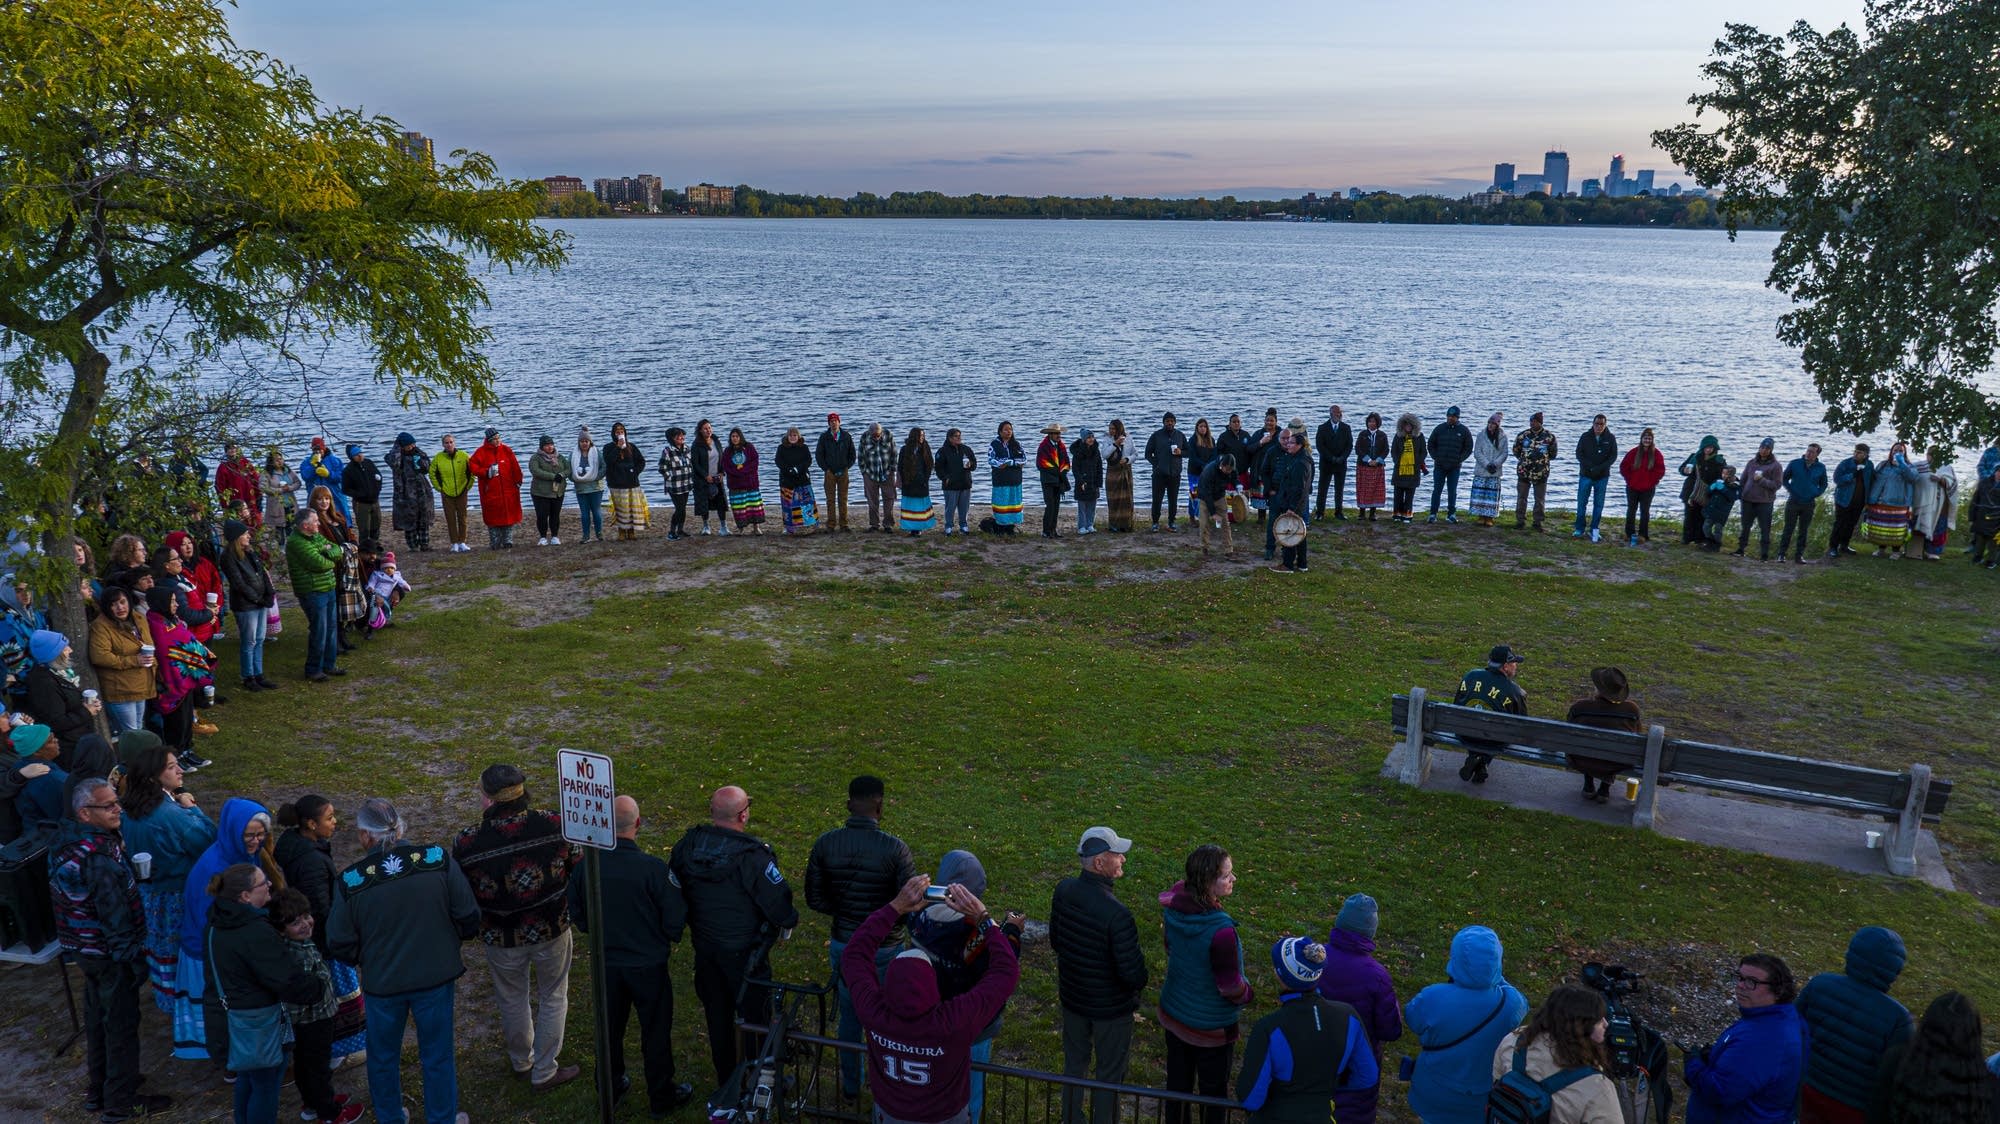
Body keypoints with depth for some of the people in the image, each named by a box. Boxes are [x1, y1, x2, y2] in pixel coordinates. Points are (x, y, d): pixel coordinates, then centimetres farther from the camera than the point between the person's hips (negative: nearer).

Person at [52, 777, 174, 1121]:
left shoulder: (69, 840, -2)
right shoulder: (100, 860, -30)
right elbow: (115, 916, -24)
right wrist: (133, 959, -15)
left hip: (83, 948, 9)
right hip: (109, 954, -9)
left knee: (98, 1019, 22)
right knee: (121, 1025, 6)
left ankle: (98, 1091, 38)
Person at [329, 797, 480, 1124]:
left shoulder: (350, 880, -18)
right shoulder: (439, 859, -18)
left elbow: (341, 945, -7)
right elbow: (469, 918, -9)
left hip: (381, 983, 0)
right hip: (436, 976, 0)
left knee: (383, 1058, 24)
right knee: (438, 1055, 17)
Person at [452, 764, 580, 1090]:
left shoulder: (467, 844, -24)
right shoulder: (555, 825, -21)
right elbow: (578, 870, -7)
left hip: (502, 938, 0)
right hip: (552, 929, 0)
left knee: (512, 1000, 26)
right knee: (553, 998, 22)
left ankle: (522, 1061, 48)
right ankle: (545, 1071, 34)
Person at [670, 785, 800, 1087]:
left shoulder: (688, 844, -9)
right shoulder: (753, 856, -26)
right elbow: (779, 903, -20)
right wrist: (790, 920, 2)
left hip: (704, 946, 6)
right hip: (744, 952, -5)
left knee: (716, 1013, 21)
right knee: (754, 1015, 12)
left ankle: (725, 1076, 37)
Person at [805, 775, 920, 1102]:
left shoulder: (825, 844, -11)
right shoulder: (894, 848, -22)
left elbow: (814, 899, -2)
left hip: (842, 945, 3)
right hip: (883, 949, -3)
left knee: (849, 1015, 22)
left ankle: (850, 1084, 38)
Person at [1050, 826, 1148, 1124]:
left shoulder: (1063, 890, -13)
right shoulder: (1116, 914, -34)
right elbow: (1132, 972, -26)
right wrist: (1140, 982, -3)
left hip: (1072, 998, 6)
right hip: (1110, 1008, -6)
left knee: (1074, 1063, 25)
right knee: (1109, 1073, 16)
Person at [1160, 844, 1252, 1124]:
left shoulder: (1173, 906, -16)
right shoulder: (1220, 931, -37)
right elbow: (1231, 988, -23)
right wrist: (1246, 994, -3)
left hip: (1174, 1014, 6)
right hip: (1212, 1027, -6)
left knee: (1177, 1083, 25)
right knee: (1213, 1091, 18)